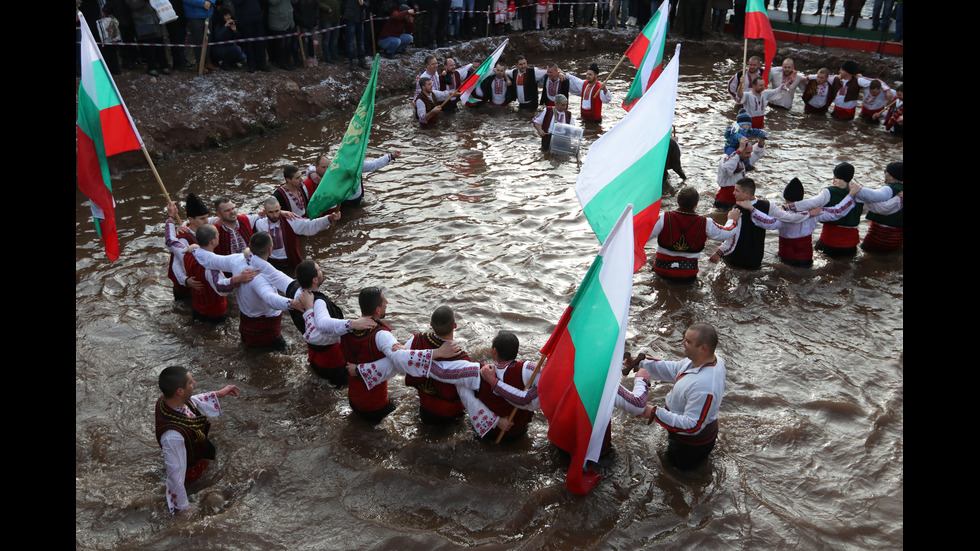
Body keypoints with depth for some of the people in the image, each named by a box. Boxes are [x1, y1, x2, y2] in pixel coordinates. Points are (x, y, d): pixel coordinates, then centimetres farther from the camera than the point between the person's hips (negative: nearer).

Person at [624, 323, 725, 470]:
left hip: (691, 444, -8)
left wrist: (656, 413, -32)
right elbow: (673, 370, 2)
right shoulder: (705, 359, -12)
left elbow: (692, 426, -34)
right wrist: (639, 363, -5)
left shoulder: (704, 387, -41)